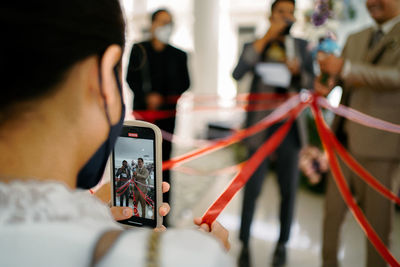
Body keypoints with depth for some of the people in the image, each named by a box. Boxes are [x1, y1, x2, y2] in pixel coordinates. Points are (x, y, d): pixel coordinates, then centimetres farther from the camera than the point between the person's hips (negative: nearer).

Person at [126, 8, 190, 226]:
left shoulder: (178, 55, 10)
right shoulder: (139, 50, 8)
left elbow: (184, 83, 6)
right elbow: (131, 78, 3)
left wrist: (163, 98, -10)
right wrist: (147, 98, -13)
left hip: (167, 113, 1)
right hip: (143, 112, -1)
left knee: (164, 160, 1)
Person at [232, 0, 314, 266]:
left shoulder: (301, 46, 10)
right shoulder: (255, 46, 5)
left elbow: (312, 83, 10)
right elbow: (238, 74, -15)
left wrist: (298, 71, -12)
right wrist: (266, 37, -15)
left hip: (290, 124, 2)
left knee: (289, 189, 6)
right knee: (252, 188, -3)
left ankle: (282, 244, 22)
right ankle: (245, 244, 13)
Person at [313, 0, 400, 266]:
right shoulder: (355, 39, 16)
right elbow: (335, 74, 13)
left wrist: (345, 68, -30)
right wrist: (324, 84, -11)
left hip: (378, 144, -5)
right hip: (343, 139, 6)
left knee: (377, 214, 4)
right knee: (333, 208, 12)